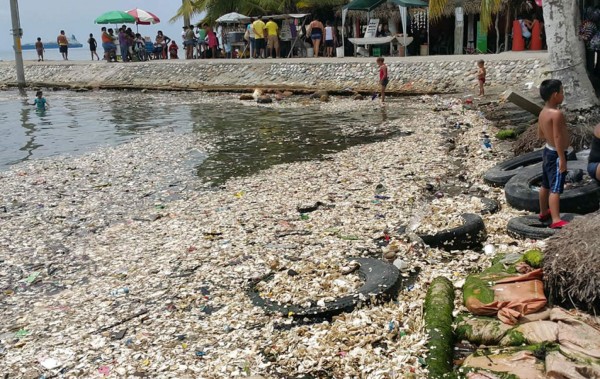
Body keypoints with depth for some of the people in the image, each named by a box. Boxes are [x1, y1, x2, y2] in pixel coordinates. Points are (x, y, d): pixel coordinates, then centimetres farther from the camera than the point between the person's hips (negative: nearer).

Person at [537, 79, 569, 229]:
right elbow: (557, 137, -25)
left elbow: (540, 134, 14)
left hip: (547, 151, 10)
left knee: (546, 185, 20)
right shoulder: (557, 114, -22)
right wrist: (562, 159, -23)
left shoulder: (543, 112, 5)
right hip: (556, 155, -10)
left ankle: (544, 212, 34)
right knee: (556, 188, -13)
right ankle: (556, 221, -16)